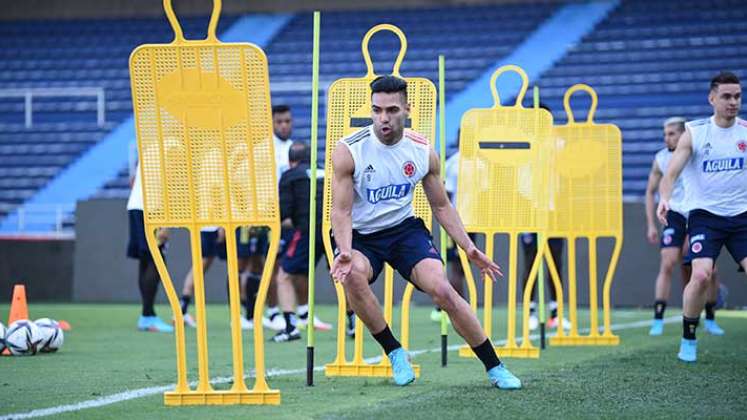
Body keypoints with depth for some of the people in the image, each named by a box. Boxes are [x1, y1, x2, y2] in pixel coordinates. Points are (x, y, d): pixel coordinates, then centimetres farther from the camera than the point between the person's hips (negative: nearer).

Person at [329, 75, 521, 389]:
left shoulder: (423, 151, -6)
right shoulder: (348, 151, -16)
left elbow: (441, 206, 7)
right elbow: (341, 210, -15)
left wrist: (468, 247, -3)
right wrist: (345, 251, -33)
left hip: (404, 229, 2)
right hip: (360, 235, -2)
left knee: (442, 289, -20)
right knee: (353, 274, -35)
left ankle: (495, 368, -6)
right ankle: (395, 353, -14)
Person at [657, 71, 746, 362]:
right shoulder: (694, 132, -4)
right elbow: (672, 172, -9)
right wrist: (665, 199, -28)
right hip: (705, 215, -2)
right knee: (701, 275, -19)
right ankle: (688, 340, 0)